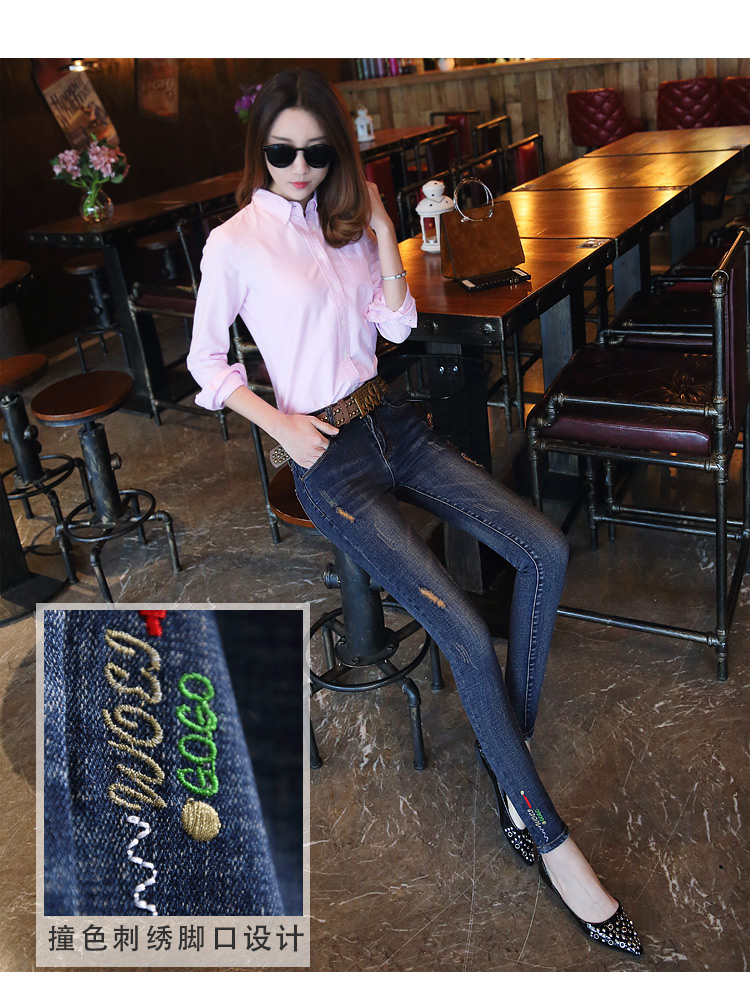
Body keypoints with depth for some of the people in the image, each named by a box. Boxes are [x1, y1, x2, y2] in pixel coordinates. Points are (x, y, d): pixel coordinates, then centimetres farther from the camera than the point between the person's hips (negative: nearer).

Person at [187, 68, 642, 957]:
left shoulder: (344, 220, 10)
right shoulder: (235, 243, -6)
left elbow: (396, 324, 6)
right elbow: (205, 361, 0)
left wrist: (381, 232, -4)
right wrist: (280, 424, -12)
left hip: (389, 424, 7)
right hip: (328, 459, -6)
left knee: (544, 551, -11)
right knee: (469, 638, -19)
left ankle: (509, 763, 2)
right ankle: (549, 841, -3)